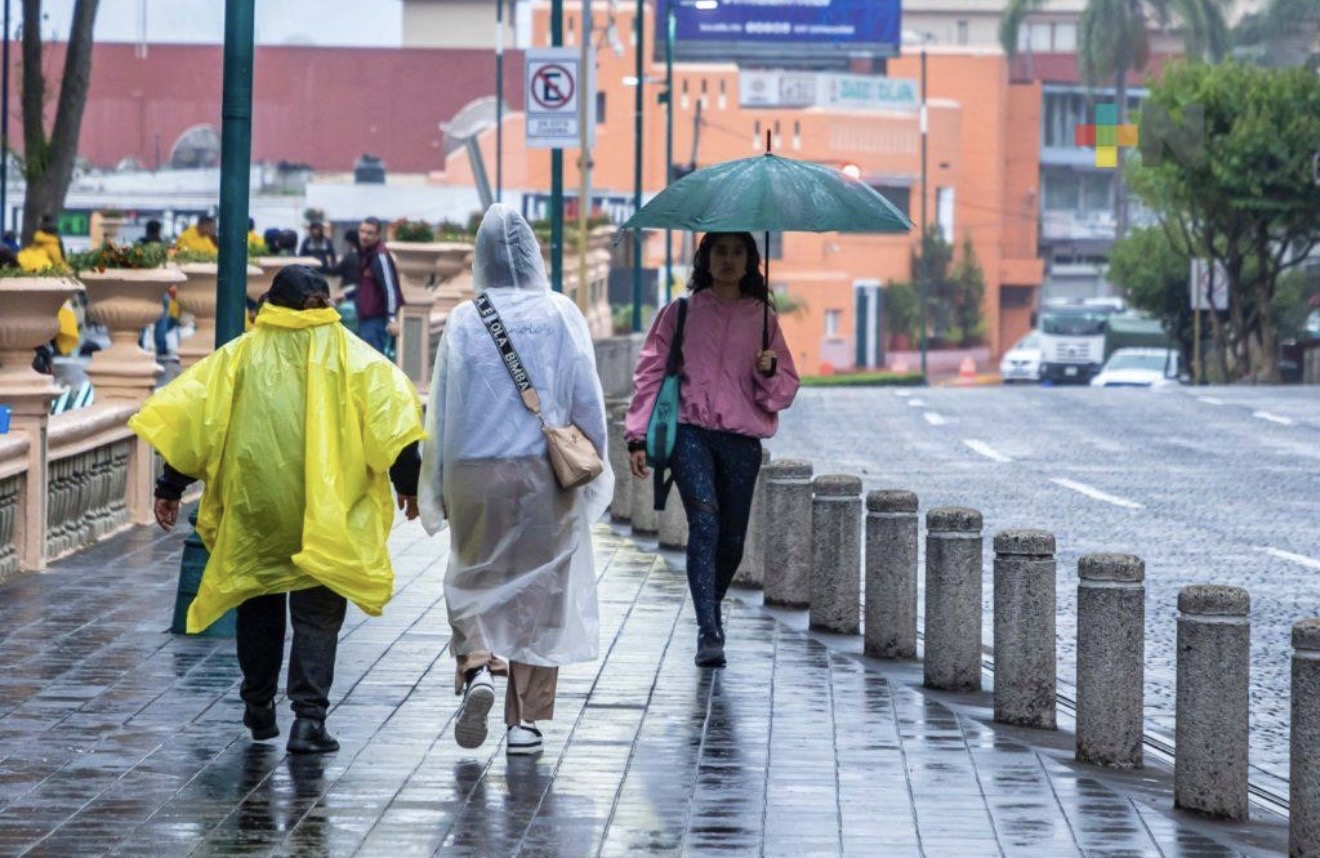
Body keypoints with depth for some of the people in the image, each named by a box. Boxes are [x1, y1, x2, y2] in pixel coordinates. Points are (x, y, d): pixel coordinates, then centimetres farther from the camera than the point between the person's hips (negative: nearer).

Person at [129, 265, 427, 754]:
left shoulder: (239, 356, 6)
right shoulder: (349, 355, 1)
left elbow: (189, 416, 3)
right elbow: (389, 414, -6)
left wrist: (170, 487, 8)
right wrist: (408, 483, 0)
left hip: (253, 508, 2)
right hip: (324, 513, -2)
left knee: (259, 608, 19)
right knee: (317, 616, 2)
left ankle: (258, 709, 27)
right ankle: (309, 717, -10)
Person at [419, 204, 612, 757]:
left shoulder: (464, 322, -4)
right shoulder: (561, 316, -3)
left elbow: (441, 410, -1)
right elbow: (588, 403, -1)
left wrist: (438, 488, 7)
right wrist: (591, 471, 11)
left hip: (475, 476, 0)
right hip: (546, 476, 0)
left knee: (474, 582, 15)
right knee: (540, 590, 8)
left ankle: (477, 667, -11)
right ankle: (526, 718, 6)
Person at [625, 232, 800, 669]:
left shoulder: (762, 319, 13)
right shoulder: (681, 313, 9)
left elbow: (786, 390, 13)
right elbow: (651, 373, 7)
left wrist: (770, 371, -10)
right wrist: (638, 436, -1)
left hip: (742, 437, 3)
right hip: (690, 431, -2)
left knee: (732, 537, 5)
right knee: (704, 523, -20)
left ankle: (712, 612, 32)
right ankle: (708, 633, -23)